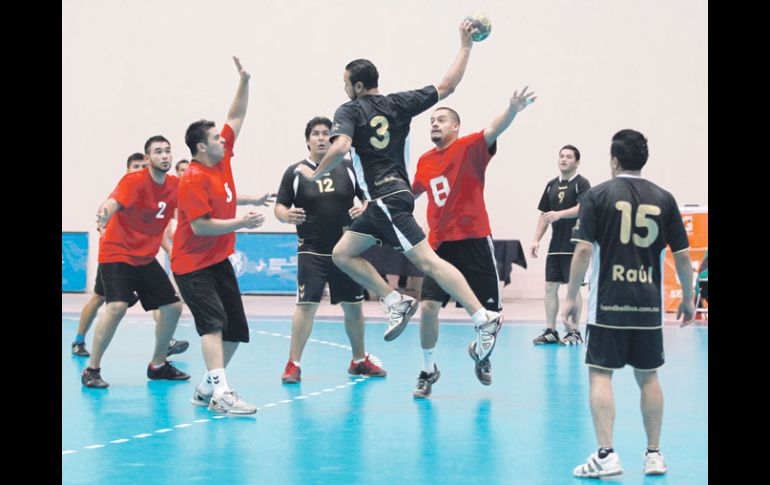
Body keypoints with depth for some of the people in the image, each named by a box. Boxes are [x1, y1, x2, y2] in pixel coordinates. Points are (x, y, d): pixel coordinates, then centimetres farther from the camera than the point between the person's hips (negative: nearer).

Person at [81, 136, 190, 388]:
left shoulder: (175, 185, 0)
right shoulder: (134, 181, -19)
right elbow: (114, 201, -37)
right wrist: (104, 214, -62)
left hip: (145, 258, 7)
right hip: (116, 253, -7)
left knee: (172, 307, 7)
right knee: (117, 306, -24)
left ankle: (158, 365, 26)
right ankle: (92, 369, -11)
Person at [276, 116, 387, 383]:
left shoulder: (348, 168, 4)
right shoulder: (295, 172, 0)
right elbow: (280, 206, 1)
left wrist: (365, 209, -14)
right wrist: (287, 216, -22)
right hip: (311, 251, -3)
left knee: (353, 306, 11)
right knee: (306, 305, -10)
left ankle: (359, 360, 28)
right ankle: (293, 364, -4)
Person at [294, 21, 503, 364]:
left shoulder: (349, 111, -7)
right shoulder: (398, 103, 9)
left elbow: (340, 147, -24)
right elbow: (447, 86, 10)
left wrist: (314, 174, -9)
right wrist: (465, 47, 18)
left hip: (386, 199, -8)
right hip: (394, 195, 8)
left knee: (426, 260, -12)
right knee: (342, 253, 15)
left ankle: (483, 318, -18)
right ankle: (396, 302, 9)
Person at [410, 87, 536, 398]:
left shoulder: (469, 148, -6)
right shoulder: (424, 162, 9)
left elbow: (494, 131, -28)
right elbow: (412, 193, 30)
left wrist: (512, 110, -48)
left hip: (474, 241, -3)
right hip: (440, 244, 3)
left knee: (491, 314, 1)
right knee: (428, 307, -10)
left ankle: (479, 351, 35)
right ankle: (428, 370, 11)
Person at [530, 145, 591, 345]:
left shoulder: (582, 184, -5)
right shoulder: (552, 185, 14)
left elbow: (582, 208, -21)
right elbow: (544, 214, 18)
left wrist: (559, 214, -34)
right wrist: (536, 240, 10)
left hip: (574, 245, -6)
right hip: (555, 245, 6)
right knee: (550, 287, 5)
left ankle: (574, 332, 4)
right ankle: (550, 331, 11)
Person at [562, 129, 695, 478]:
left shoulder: (598, 195, -3)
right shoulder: (663, 199, 5)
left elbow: (583, 250, -9)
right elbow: (682, 255, 5)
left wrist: (571, 297, -2)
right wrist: (687, 299, 16)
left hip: (608, 304, -3)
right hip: (649, 305, 3)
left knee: (600, 374, 1)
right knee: (648, 377, 14)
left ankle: (606, 454, -7)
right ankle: (654, 454, 19)